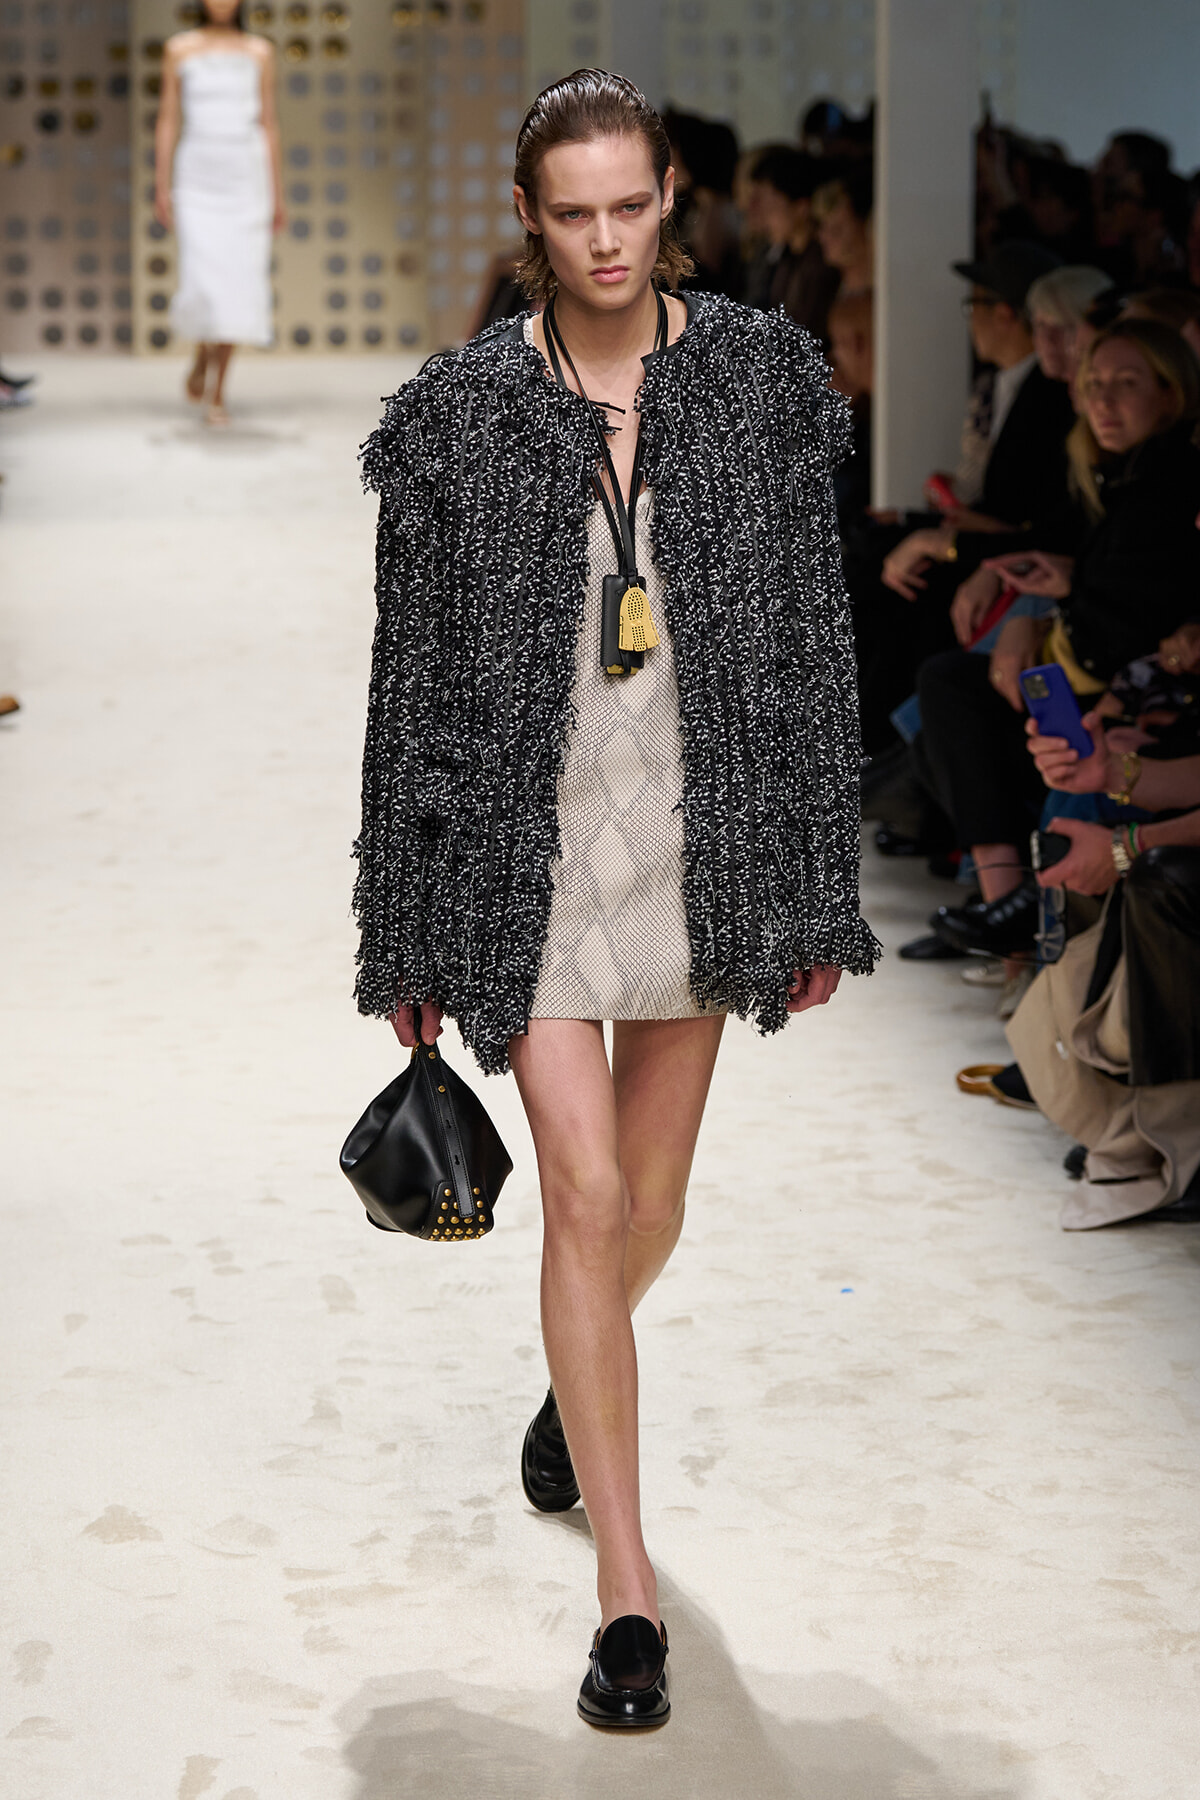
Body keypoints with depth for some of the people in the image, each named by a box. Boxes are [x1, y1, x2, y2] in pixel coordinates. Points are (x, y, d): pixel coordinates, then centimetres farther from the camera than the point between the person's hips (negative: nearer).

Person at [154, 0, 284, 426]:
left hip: (247, 182, 1)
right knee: (203, 286, -13)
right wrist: (161, 189, -2)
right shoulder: (179, 49, 5)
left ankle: (217, 393, 6)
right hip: (197, 179, -1)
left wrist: (277, 195, 5)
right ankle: (203, 357, 19)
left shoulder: (259, 52, 8)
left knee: (238, 285, -4)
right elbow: (168, 122, 5)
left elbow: (268, 127, 9)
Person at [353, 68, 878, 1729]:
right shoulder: (464, 413, -4)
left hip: (703, 839, 2)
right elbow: (414, 671, 0)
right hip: (529, 843, -2)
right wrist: (408, 937, 1)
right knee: (585, 1194, -8)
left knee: (651, 1200, 14)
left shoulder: (760, 381, -1)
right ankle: (629, 1590, 0)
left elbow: (815, 637, 3)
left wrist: (820, 891, 2)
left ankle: (579, 1384, 49)